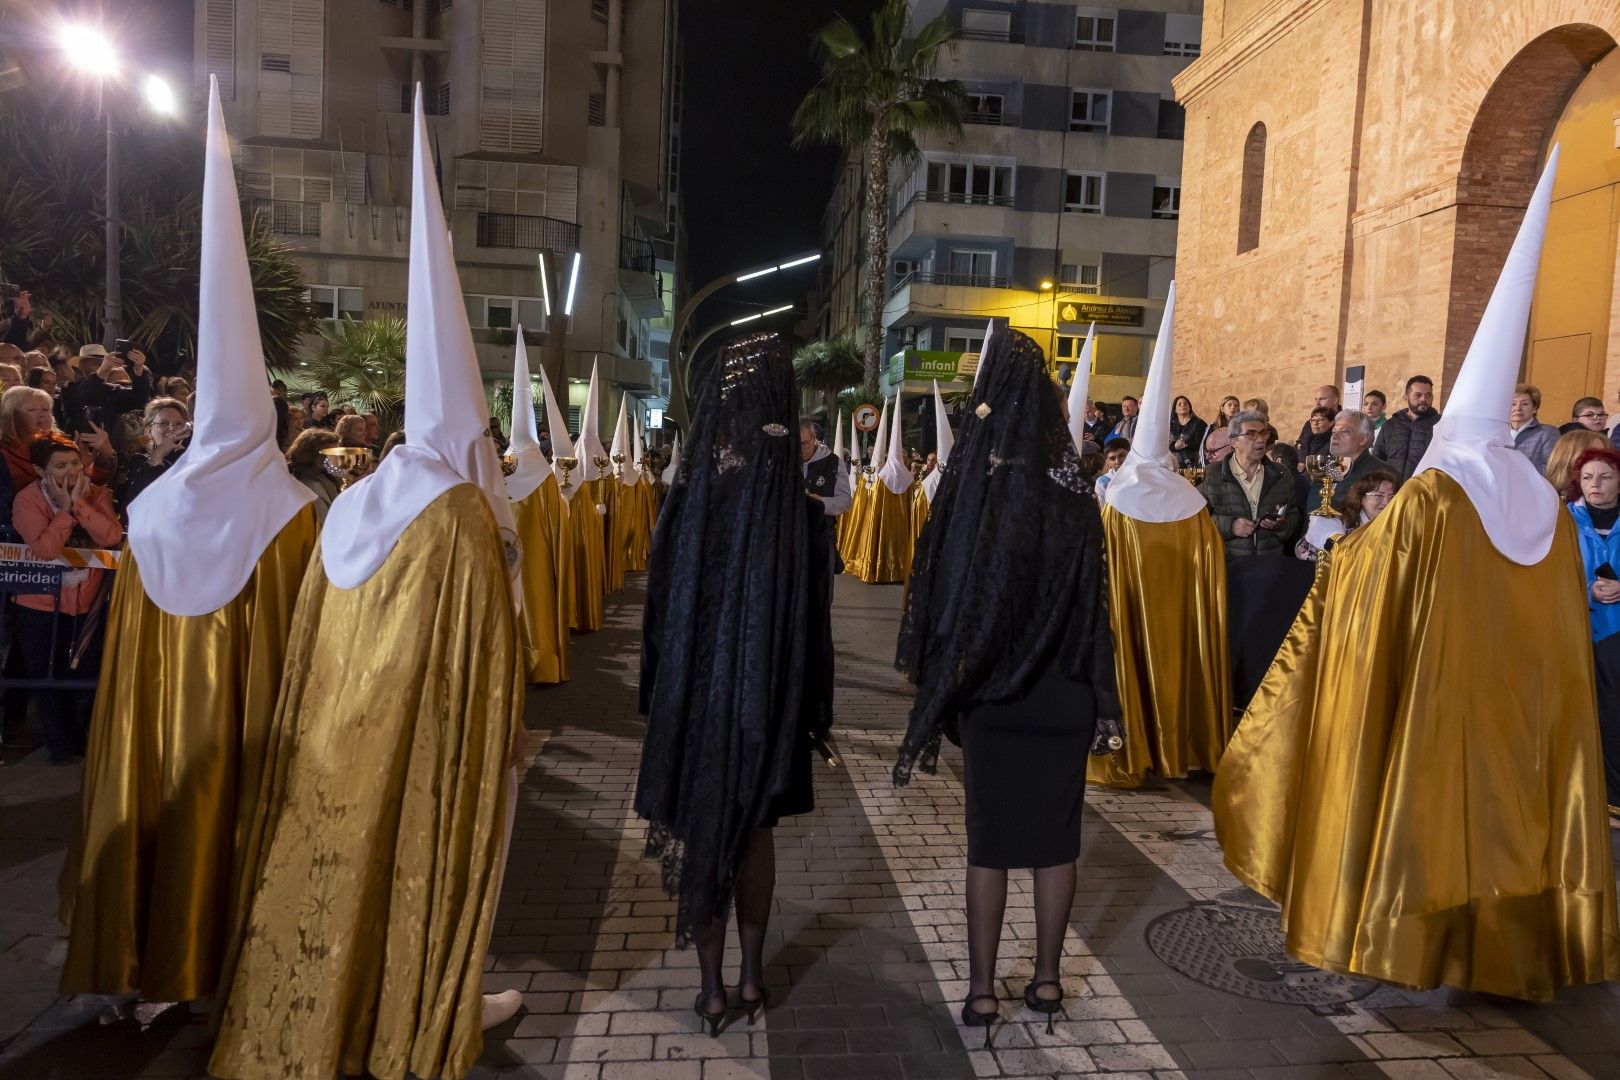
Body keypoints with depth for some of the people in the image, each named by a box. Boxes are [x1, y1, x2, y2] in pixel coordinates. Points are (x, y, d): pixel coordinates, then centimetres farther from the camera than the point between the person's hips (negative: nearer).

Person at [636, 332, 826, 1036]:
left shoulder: (689, 495, -11)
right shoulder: (797, 505, -16)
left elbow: (659, 602, -4)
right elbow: (812, 614, -11)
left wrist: (659, 688, 8)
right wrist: (811, 699, 2)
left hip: (693, 688, 1)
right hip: (767, 691, 0)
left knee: (700, 831, 15)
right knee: (753, 831, 18)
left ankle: (711, 987, 24)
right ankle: (751, 975, 31)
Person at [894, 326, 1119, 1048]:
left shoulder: (974, 494, -16)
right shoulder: (1078, 501, -6)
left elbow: (950, 607, -14)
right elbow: (1094, 603, -2)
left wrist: (932, 712, -7)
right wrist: (1102, 697, 8)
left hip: (991, 698, -2)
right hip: (1064, 699, 2)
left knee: (988, 840, 11)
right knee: (1056, 837, 15)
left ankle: (982, 991, 20)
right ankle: (1047, 980, 28)